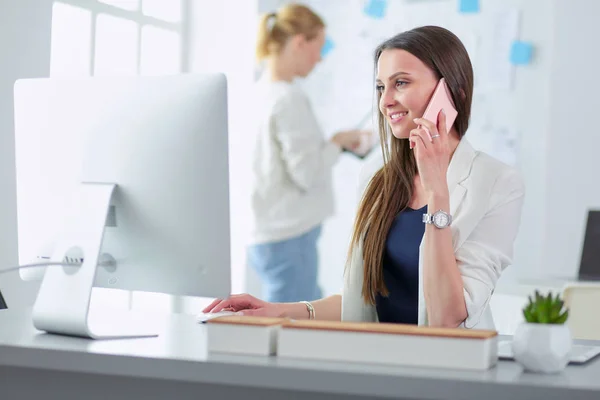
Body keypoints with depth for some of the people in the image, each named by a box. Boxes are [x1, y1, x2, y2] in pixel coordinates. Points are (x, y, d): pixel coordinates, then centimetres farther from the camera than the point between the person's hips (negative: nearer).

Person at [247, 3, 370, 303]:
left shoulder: (262, 92, 9)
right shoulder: (288, 99, -17)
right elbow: (309, 174, -19)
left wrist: (334, 143, 12)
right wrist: (338, 143, -4)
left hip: (269, 236, 9)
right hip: (289, 240, -9)